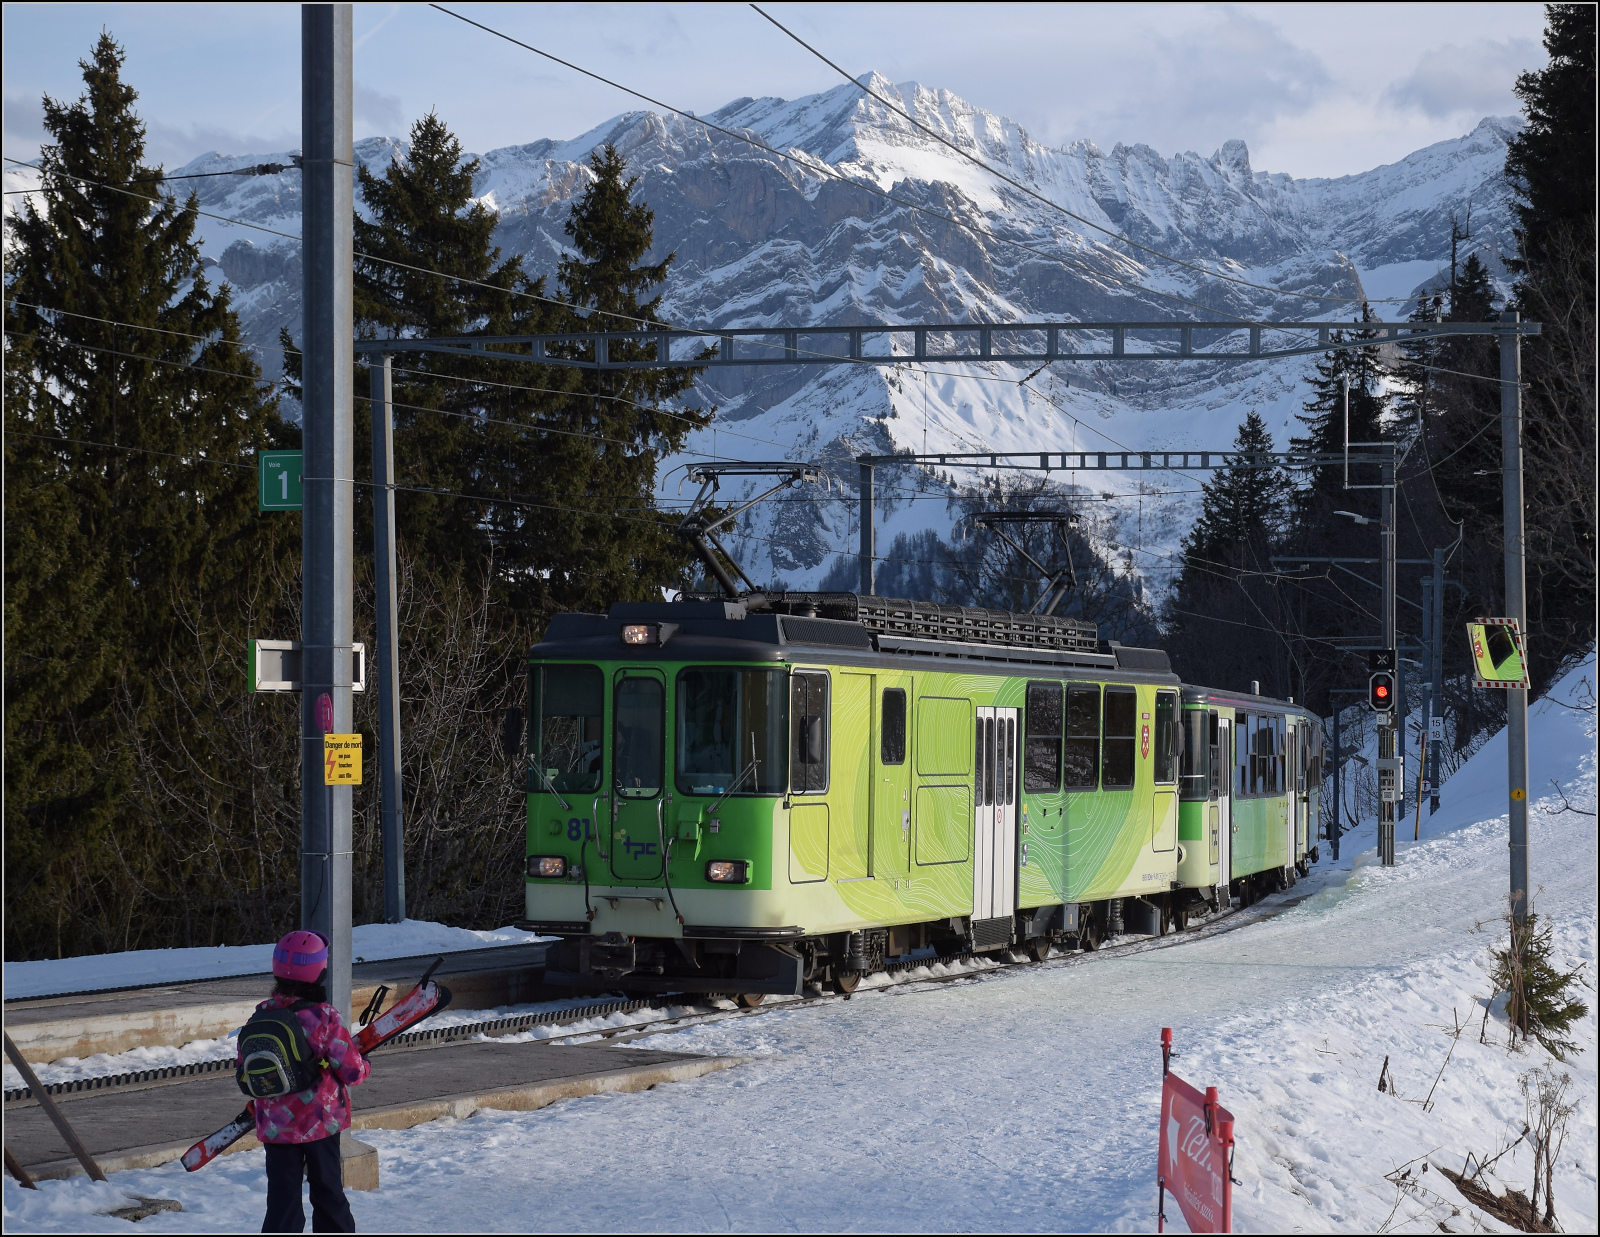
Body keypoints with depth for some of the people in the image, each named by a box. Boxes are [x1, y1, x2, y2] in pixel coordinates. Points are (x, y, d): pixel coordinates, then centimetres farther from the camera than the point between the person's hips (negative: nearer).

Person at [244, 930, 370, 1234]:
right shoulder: (325, 1017, -16)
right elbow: (352, 1071, -12)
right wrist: (364, 1065, 10)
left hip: (275, 1125, 2)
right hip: (321, 1122, -2)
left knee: (282, 1200, 5)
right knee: (328, 1195, 13)